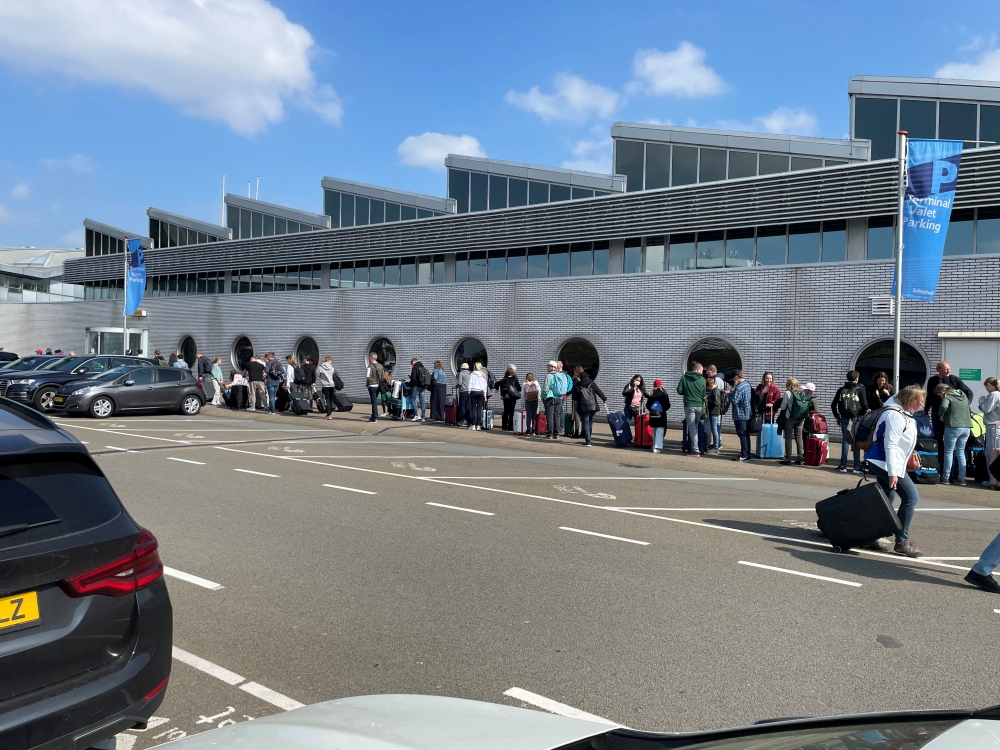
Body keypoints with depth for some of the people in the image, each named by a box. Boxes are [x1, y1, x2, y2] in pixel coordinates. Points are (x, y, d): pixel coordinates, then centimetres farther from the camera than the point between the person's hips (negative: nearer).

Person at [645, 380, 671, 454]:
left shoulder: (651, 394, 1)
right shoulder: (664, 394, -5)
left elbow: (647, 405, 2)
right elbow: (667, 405, -4)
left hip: (653, 415, 3)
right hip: (661, 415, -3)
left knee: (654, 431, 15)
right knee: (660, 431, -5)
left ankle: (654, 446, 19)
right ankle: (657, 447, -12)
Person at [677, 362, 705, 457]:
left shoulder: (684, 377, -4)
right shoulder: (702, 380, -1)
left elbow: (679, 390, -6)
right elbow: (704, 394, 7)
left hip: (689, 405, -2)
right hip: (699, 406, 2)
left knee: (692, 427, -2)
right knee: (695, 426, 16)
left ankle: (695, 451, -9)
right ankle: (694, 448, 20)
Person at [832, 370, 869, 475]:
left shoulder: (841, 390, 7)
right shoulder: (860, 390, -1)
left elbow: (833, 405, 8)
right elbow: (865, 405, -7)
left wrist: (837, 417, 17)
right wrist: (864, 414, 11)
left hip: (844, 419, 2)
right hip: (856, 418, -2)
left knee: (845, 441, 7)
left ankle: (843, 466, 4)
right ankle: (857, 467, 6)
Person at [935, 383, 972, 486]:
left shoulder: (947, 396, -5)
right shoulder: (963, 396, 17)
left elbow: (943, 406, -24)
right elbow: (970, 410, 23)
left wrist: (941, 416, -7)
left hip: (953, 427, -6)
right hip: (967, 427, 6)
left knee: (949, 452, 5)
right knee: (961, 452, 14)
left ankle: (945, 478, 9)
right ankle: (962, 478, 12)